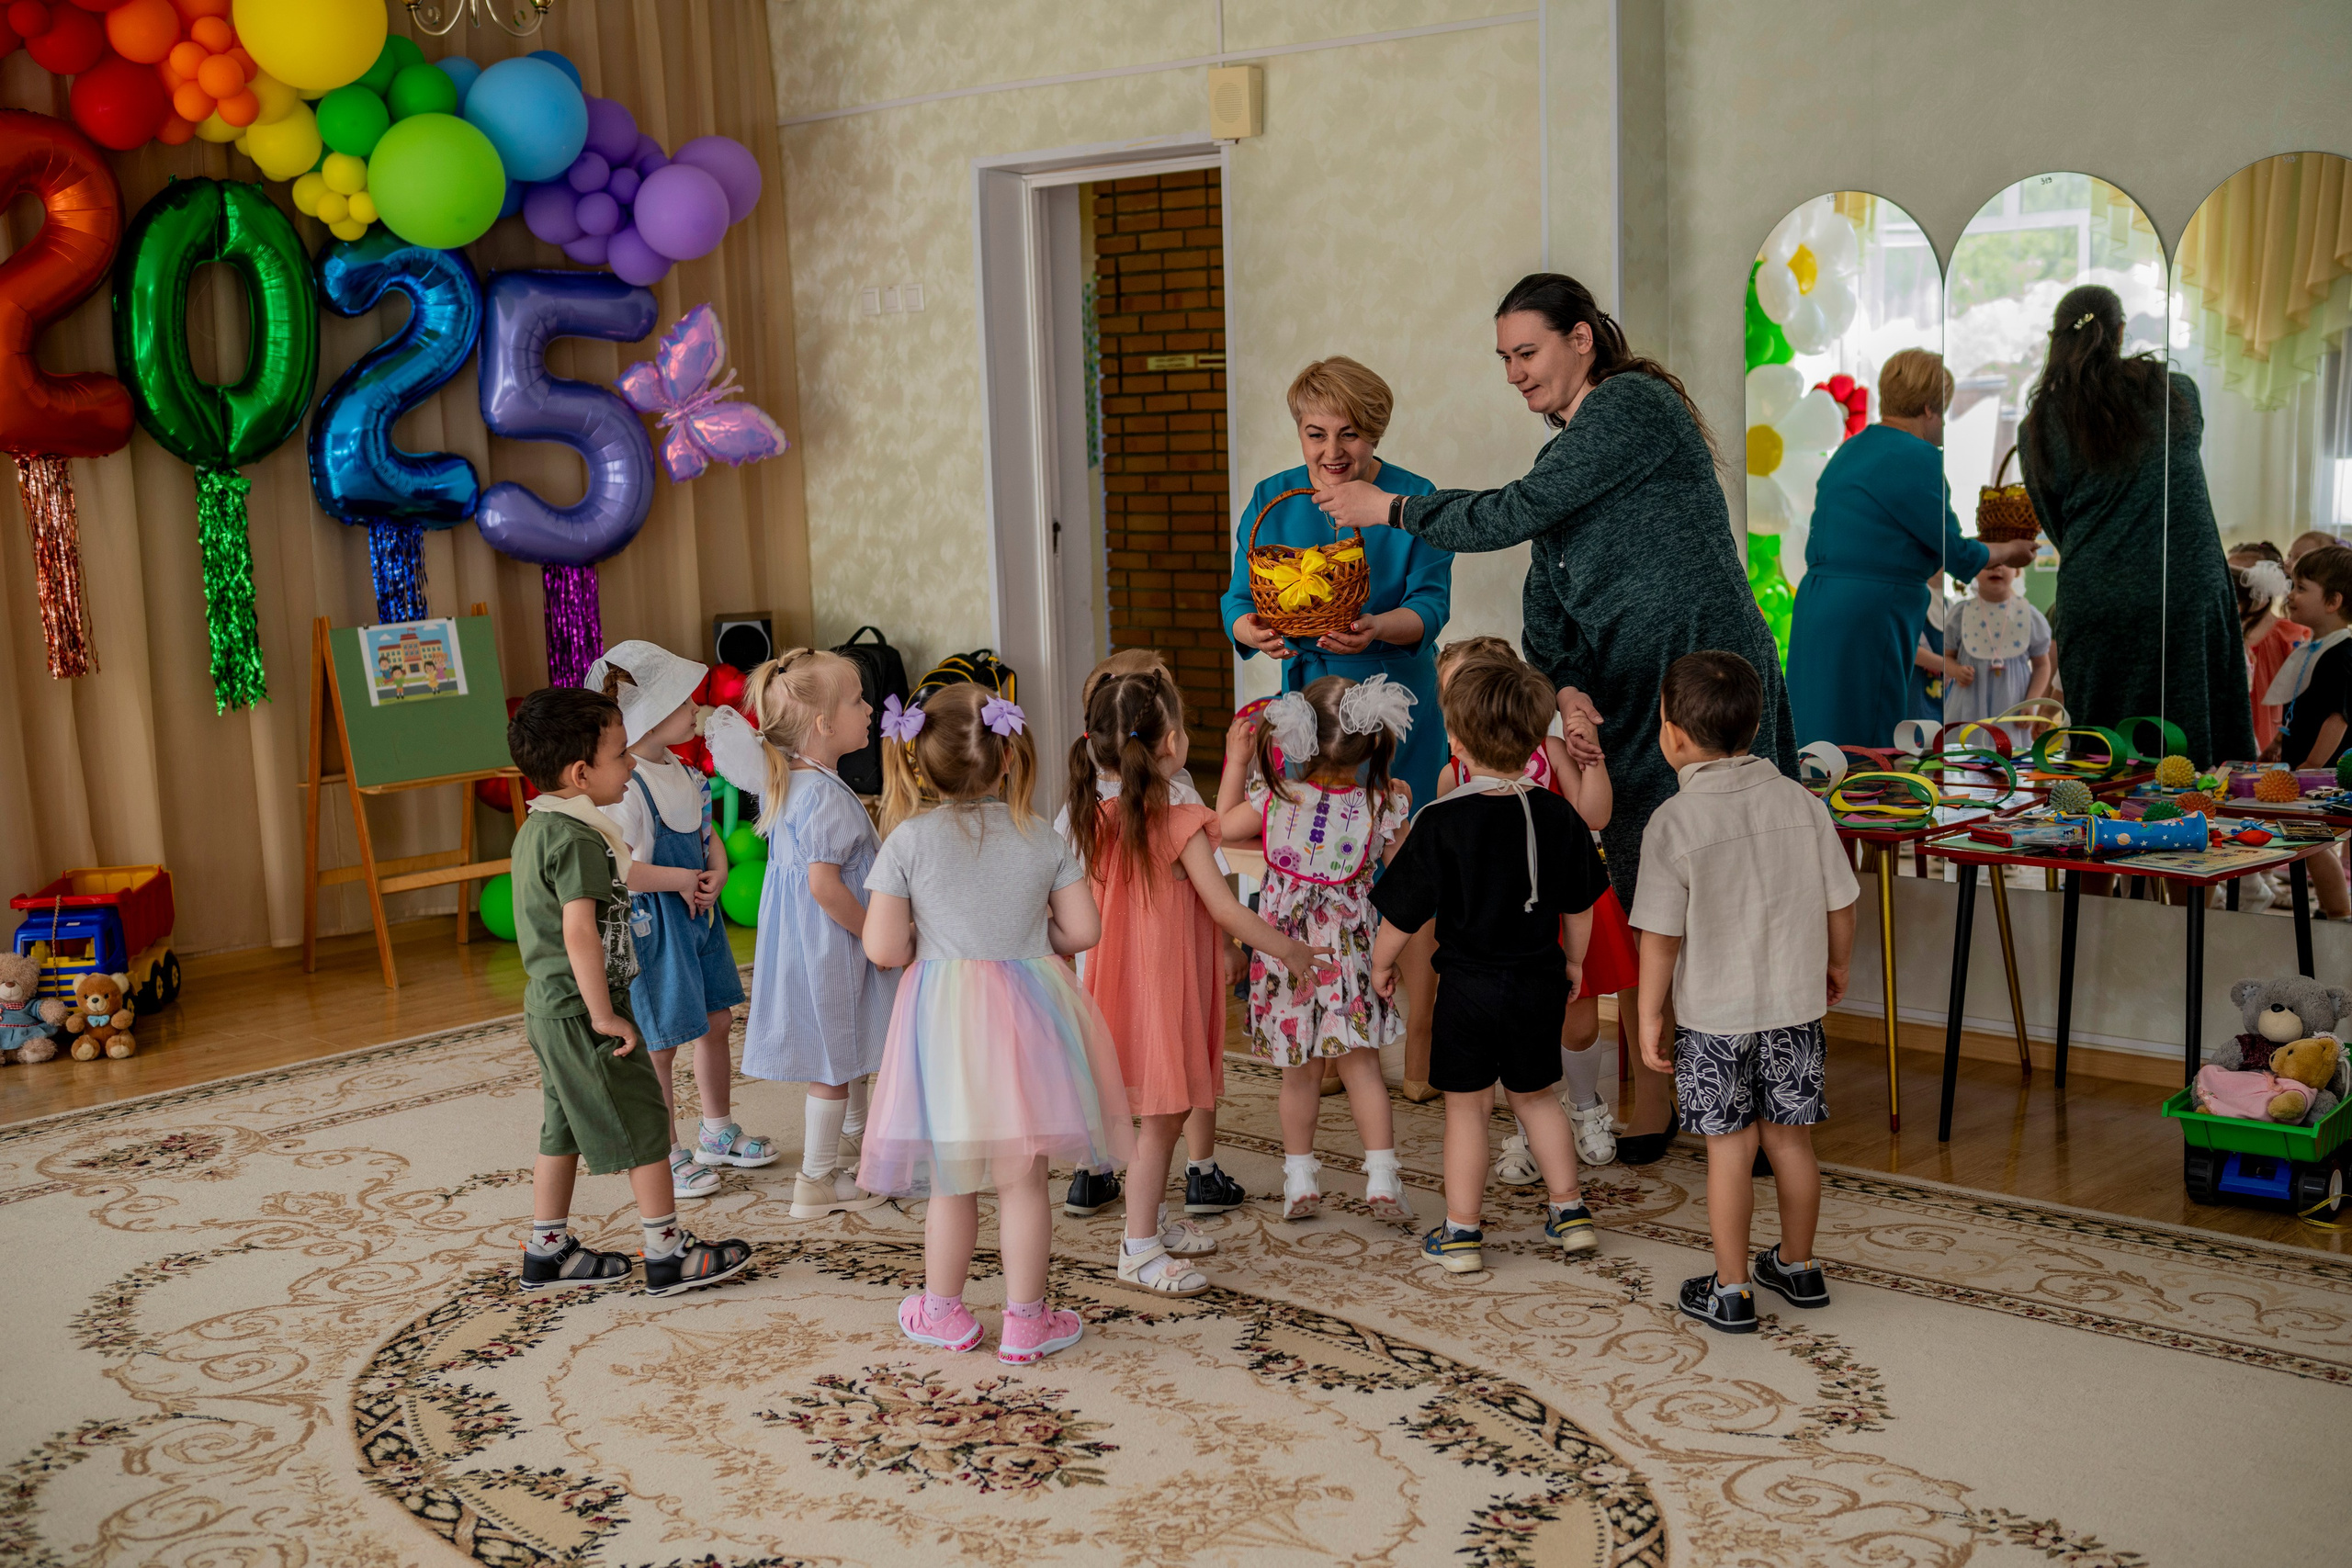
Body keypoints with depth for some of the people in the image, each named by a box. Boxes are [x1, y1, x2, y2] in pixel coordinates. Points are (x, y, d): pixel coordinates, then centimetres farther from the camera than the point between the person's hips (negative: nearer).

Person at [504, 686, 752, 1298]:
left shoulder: (535, 829, 9)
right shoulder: (579, 839, -22)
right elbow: (580, 932, -28)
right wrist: (604, 1015, -23)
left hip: (548, 1006, 10)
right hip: (580, 1011, -10)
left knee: (565, 1127, 18)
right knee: (642, 1122, 0)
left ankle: (548, 1252, 27)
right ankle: (668, 1253, 9)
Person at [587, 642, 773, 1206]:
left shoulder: (682, 772, 6)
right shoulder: (624, 787, -23)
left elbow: (708, 834, 16)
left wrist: (718, 871, -5)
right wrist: (681, 879, -21)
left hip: (698, 912, 9)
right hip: (653, 924, -9)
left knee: (716, 1022, 19)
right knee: (660, 1043, 2)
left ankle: (717, 1132, 37)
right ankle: (667, 1155, 17)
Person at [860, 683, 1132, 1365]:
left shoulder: (908, 839, -7)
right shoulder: (1043, 839, -2)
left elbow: (884, 949, -8)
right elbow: (1083, 930, 0)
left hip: (945, 1020, -1)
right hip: (1028, 1015, 1)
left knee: (950, 1177, 12)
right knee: (1023, 1178, 7)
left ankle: (944, 1310, 27)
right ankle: (1025, 1320, 15)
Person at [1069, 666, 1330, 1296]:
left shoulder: (1102, 818, 2)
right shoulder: (1182, 824, -18)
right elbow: (1226, 909, -17)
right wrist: (1287, 949, -5)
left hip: (1127, 978, 8)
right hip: (1166, 983, -8)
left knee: (1168, 1111, 20)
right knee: (1163, 1117, 0)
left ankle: (1152, 1220, 33)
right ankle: (1139, 1250, 6)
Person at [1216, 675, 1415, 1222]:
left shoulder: (1275, 798, -10)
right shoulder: (1382, 806, -11)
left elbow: (1224, 826, 7)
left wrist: (1236, 761, 13)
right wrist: (1400, 810, 12)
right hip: (1348, 951, -1)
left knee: (1301, 1070, 13)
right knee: (1361, 1065, 9)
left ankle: (1299, 1177, 20)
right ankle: (1382, 1175, 5)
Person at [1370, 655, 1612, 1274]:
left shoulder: (1441, 822, -17)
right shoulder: (1558, 816, -4)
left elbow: (1404, 911, -11)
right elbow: (1579, 904, 8)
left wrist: (1381, 962, 7)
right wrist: (1573, 961, 25)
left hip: (1469, 984, -4)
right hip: (1540, 980, 4)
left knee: (1468, 1105, 8)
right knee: (1535, 1094, 22)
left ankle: (1462, 1232, 15)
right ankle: (1569, 1209, 28)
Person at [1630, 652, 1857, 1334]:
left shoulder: (1675, 823, -16)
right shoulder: (1801, 802, -3)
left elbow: (1661, 936, -14)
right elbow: (1840, 903, 4)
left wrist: (1649, 1013, -4)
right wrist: (1835, 965, 22)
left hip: (1714, 1016, -4)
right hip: (1795, 1006, 4)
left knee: (1729, 1150, 5)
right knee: (1791, 1139, 16)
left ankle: (1730, 1291, 14)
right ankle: (1798, 1267, 32)